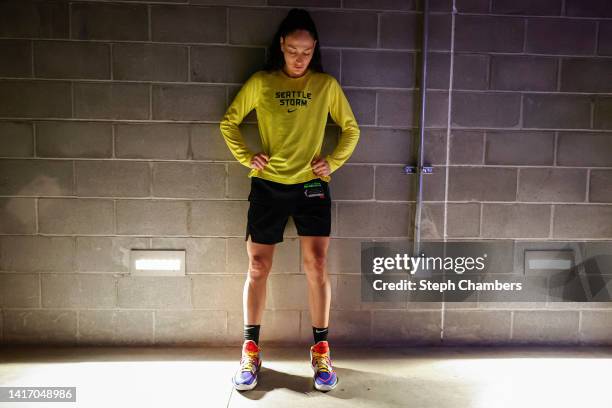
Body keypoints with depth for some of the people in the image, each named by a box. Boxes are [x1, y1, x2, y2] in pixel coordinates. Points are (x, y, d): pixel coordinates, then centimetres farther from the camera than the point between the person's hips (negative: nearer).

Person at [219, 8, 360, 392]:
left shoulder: (327, 84, 4)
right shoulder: (260, 82, 3)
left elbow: (351, 129, 12)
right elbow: (229, 122, 12)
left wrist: (333, 162, 0)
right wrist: (246, 157, 0)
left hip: (312, 186, 0)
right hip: (267, 186, 1)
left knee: (317, 266, -5)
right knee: (258, 268, 3)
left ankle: (321, 350, 11)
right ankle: (251, 349, 18)